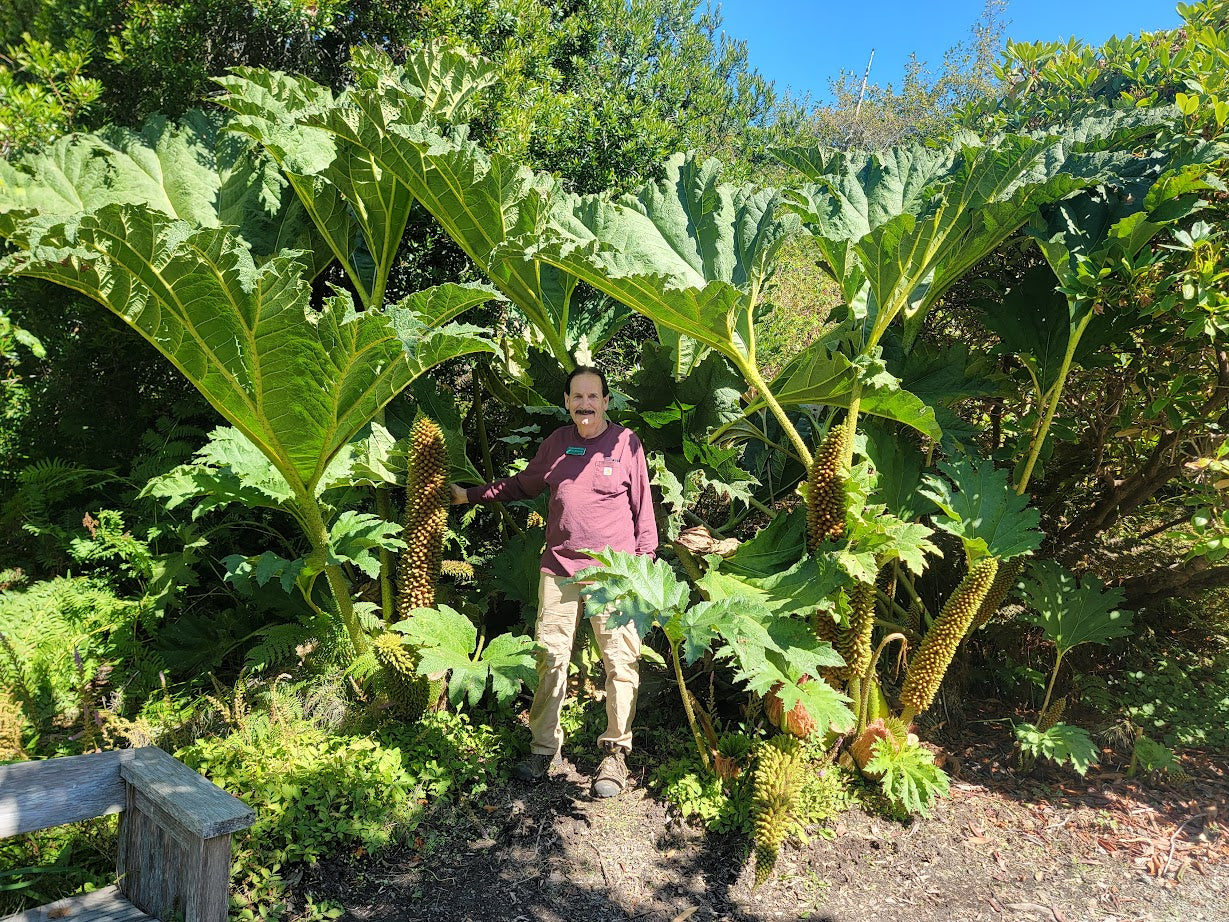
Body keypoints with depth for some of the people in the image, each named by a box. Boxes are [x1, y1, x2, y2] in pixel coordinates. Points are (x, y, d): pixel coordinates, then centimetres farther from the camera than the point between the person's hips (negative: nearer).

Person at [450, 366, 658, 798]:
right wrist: (472, 494, 23)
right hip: (559, 569, 3)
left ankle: (616, 751, 15)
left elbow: (642, 507, 2)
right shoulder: (557, 442, 8)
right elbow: (523, 484, 23)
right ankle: (544, 746, 22)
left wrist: (645, 561, -1)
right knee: (551, 657, 7)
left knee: (621, 661, 0)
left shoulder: (626, 443, -1)